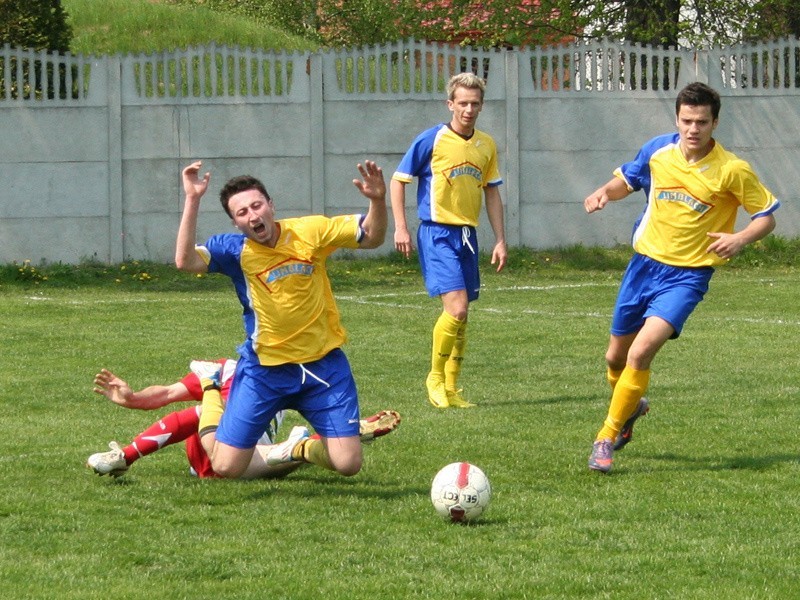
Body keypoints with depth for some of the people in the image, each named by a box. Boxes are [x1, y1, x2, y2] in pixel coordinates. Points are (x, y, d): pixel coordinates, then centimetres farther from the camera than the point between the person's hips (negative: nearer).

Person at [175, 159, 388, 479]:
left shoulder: (310, 231, -8)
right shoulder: (234, 249, -12)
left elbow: (372, 237, -2)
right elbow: (185, 260, -28)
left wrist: (377, 200, -22)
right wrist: (192, 200, -33)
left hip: (323, 363, 1)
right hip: (264, 367, -1)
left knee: (348, 464, -6)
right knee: (226, 467, 1)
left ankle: (300, 449, 29)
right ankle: (211, 396, 32)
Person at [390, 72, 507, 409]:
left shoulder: (486, 145, 10)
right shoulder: (432, 140, -6)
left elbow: (492, 193, 17)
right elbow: (399, 180, -1)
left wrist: (500, 240, 13)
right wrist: (400, 227, -8)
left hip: (467, 235, 6)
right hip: (437, 233, -6)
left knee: (460, 315, 8)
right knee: (457, 308, -17)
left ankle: (451, 388, 17)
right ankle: (436, 377, -1)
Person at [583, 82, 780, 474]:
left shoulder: (732, 171, -14)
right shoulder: (657, 151, -3)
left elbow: (767, 217, -5)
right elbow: (627, 180, 16)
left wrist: (741, 238, -25)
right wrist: (604, 193, -6)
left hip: (687, 275, -5)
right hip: (645, 263, 5)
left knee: (641, 352, -23)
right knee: (616, 357, 15)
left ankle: (607, 438, -11)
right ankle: (630, 407, 48)